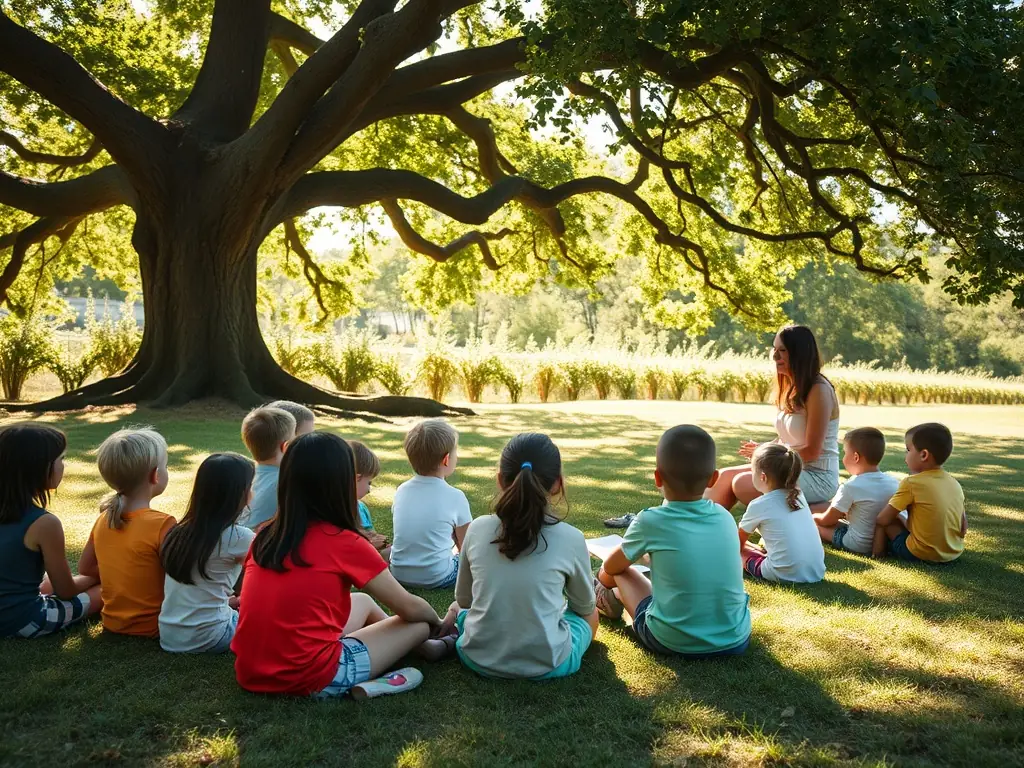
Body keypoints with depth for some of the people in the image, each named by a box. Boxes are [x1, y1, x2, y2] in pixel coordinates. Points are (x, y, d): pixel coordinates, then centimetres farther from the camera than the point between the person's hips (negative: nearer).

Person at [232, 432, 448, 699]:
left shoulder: (266, 537, 4)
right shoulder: (345, 543, -11)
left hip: (251, 674, 7)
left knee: (363, 603, 26)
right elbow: (410, 608, 0)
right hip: (309, 678, -7)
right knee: (418, 623, 10)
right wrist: (439, 622, 22)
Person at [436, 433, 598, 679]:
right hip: (546, 664, -2)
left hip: (479, 658, 3)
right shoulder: (570, 539, -12)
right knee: (590, 614, 27)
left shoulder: (477, 529, -6)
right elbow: (585, 606, 8)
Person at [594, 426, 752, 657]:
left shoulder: (650, 521, -11)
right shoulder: (725, 517, 0)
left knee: (623, 573, 14)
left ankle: (614, 599, 45)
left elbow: (611, 567, 7)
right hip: (736, 639, 4)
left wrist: (605, 581, 32)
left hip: (673, 642, -3)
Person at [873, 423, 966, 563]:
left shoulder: (911, 483, -14)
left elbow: (883, 519, -10)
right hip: (954, 553, 7)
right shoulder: (954, 483, 4)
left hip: (920, 554, -7)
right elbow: (963, 527, 8)